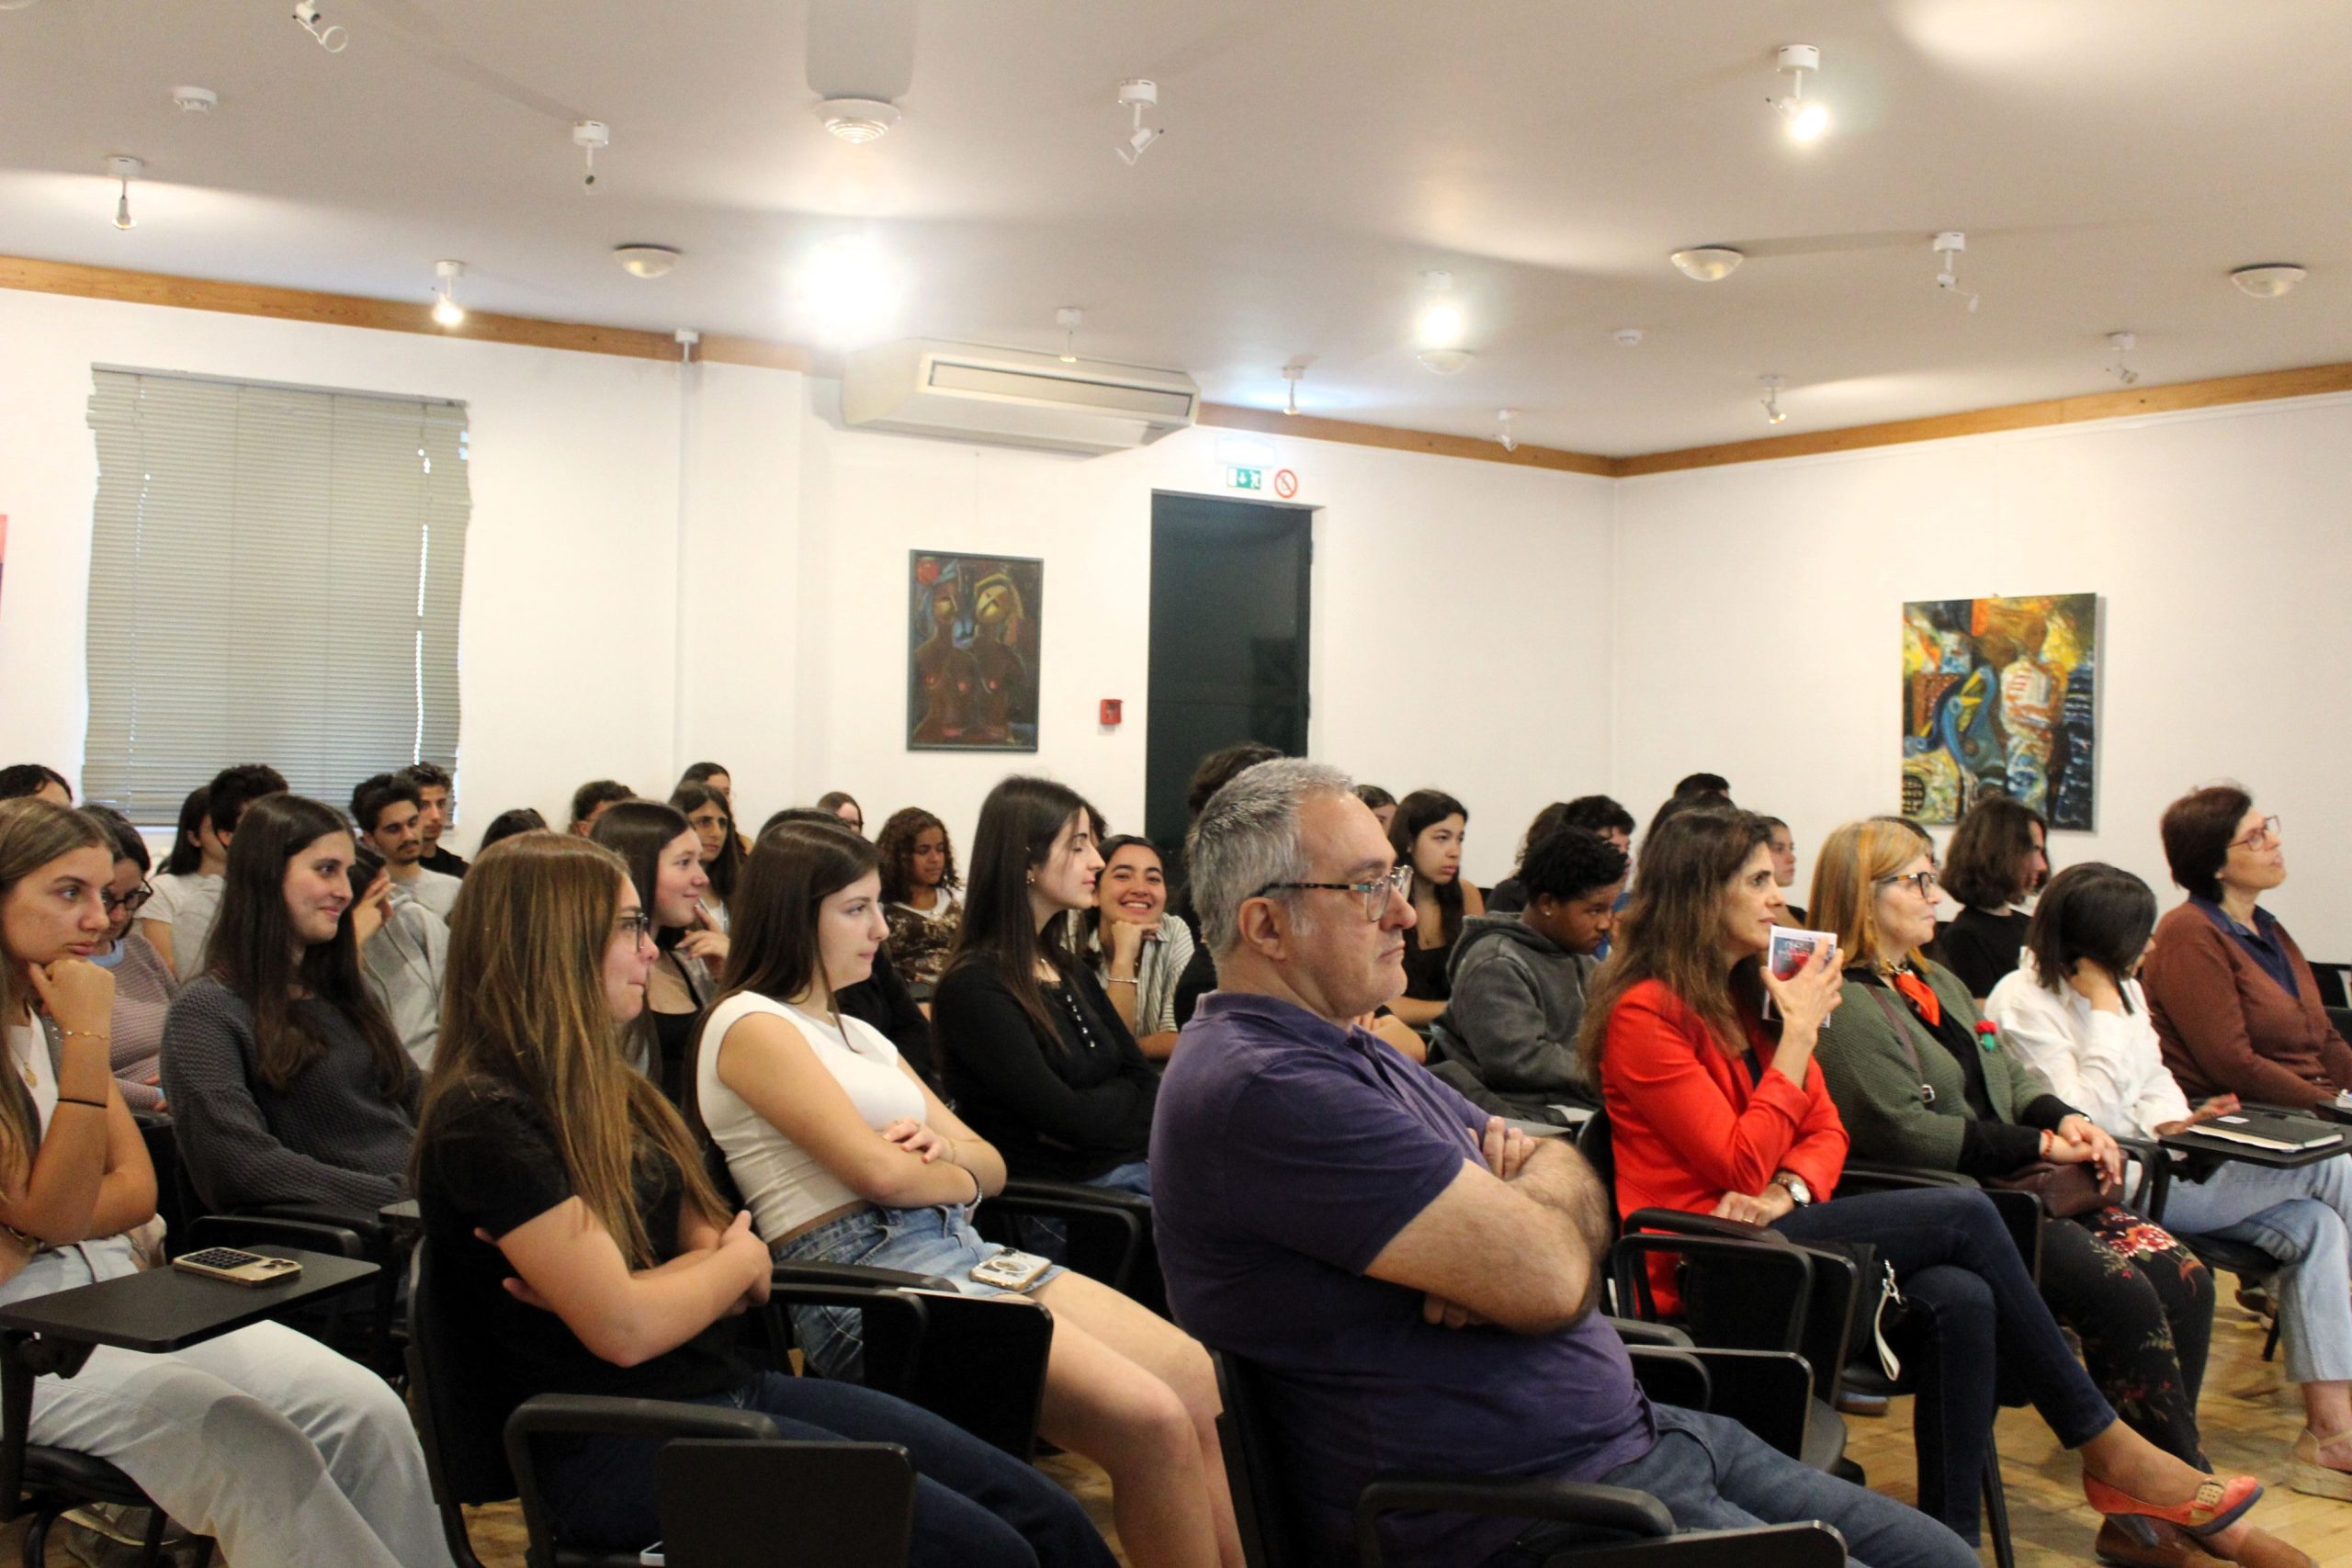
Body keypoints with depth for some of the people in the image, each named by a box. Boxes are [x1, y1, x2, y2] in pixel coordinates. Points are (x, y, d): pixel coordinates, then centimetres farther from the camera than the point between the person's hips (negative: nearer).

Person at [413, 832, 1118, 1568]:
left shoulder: (608, 1089, 15)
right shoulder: (485, 1120, -13)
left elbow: (747, 1276, 9)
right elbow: (624, 1330, -19)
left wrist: (622, 1288, -11)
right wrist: (735, 1260, 1)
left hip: (726, 1386, 8)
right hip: (617, 1442, -8)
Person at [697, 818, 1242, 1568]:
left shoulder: (858, 1033, 23)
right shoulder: (752, 1025, -4)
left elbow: (990, 1164, 18)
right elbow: (877, 1171, -15)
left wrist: (938, 1149, -5)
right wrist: (959, 1179, 6)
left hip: (961, 1249, 9)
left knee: (1205, 1386, -8)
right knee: (1151, 1421, -24)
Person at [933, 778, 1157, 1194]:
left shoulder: (1070, 969, 15)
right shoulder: (973, 986, -12)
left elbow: (1144, 1080, 10)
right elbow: (1067, 1118, -17)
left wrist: (1098, 1106, -11)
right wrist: (1121, 1097, 3)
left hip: (1133, 1165, 8)